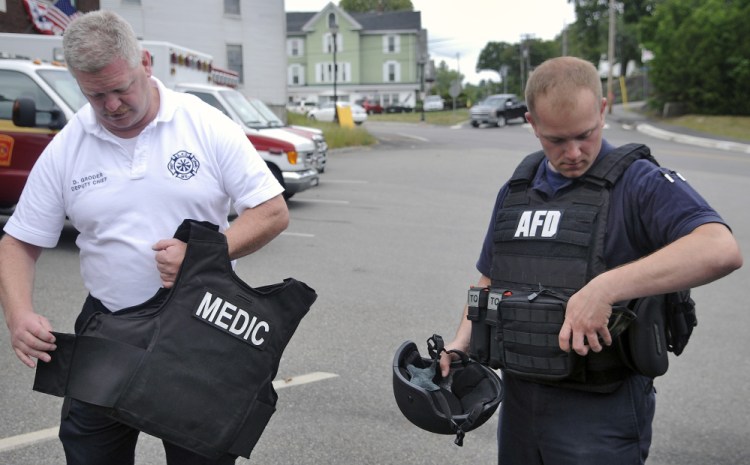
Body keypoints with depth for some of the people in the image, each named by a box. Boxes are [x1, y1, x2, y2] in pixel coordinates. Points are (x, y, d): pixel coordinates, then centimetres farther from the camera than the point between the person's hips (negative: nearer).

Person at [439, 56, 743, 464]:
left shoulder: (642, 184, -12)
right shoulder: (514, 192, 8)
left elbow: (721, 250, -29)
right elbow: (489, 281, 17)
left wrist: (605, 289, -35)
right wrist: (461, 344, 0)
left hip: (600, 414, -6)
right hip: (518, 399, 6)